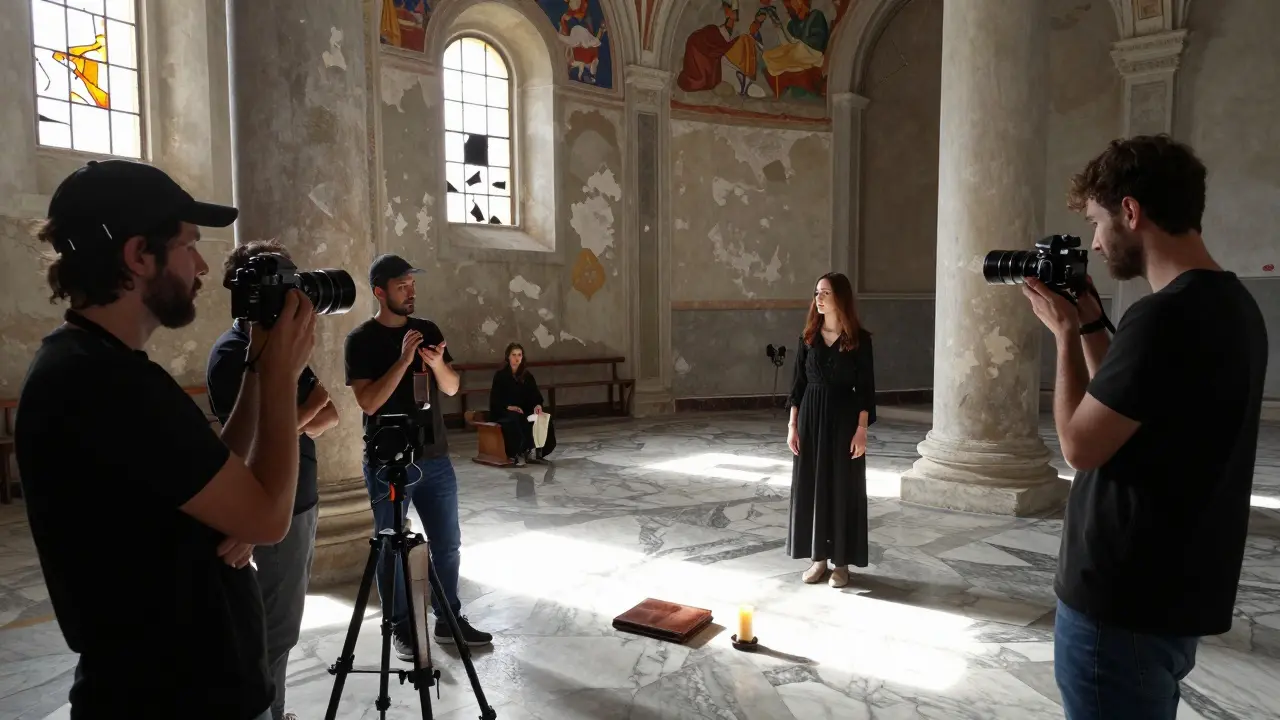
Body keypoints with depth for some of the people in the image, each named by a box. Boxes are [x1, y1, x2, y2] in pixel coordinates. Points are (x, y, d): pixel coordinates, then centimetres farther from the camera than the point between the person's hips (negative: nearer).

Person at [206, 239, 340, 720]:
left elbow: (331, 410, 11)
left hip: (300, 499, 9)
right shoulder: (231, 354, -16)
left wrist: (309, 422, -9)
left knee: (283, 618, 18)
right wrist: (312, 408, -11)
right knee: (276, 625, 2)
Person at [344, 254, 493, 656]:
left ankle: (449, 620, 24)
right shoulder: (361, 339, -7)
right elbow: (368, 402, -15)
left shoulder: (428, 330, 8)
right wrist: (403, 360, -22)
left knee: (447, 544, 10)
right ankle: (400, 628, 21)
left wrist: (437, 364, -13)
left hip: (434, 458, 5)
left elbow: (451, 388, 7)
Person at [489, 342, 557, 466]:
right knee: (516, 419, -37)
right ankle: (517, 454, -28)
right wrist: (509, 407, -27)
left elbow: (535, 394, -1)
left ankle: (537, 450, -17)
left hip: (524, 411, 4)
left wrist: (538, 405, -24)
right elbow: (495, 398, -9)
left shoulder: (527, 375, 10)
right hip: (502, 413, -4)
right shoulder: (500, 375, -3)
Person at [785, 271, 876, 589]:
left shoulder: (859, 339, -5)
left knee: (843, 488, 3)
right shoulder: (808, 337, 4)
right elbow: (798, 382, 5)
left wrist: (862, 429, -11)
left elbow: (866, 387, -5)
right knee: (811, 485, 6)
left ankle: (841, 562, 16)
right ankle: (818, 558, 19)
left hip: (844, 417, -3)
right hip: (811, 417, 3)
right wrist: (792, 424, 1)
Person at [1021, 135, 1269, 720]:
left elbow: (1081, 445, -18)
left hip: (1122, 604, -10)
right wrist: (1090, 326, 9)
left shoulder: (1165, 318, -24)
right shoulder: (1231, 304, 8)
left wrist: (1066, 333, -8)